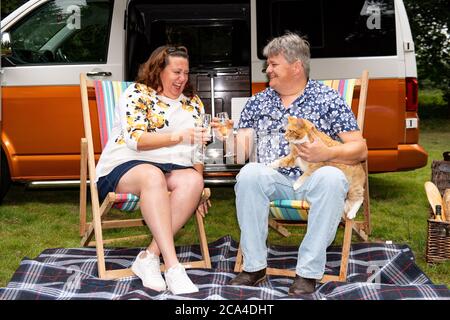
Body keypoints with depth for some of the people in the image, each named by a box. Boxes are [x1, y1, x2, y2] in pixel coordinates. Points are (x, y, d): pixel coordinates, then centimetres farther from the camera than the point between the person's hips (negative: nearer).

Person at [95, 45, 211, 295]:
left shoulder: (193, 103, 18)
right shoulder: (137, 94, 2)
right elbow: (136, 139, -13)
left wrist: (198, 186, 4)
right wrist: (178, 136, -25)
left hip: (172, 170, 4)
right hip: (124, 167, -4)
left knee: (193, 180, -30)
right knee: (152, 176, -39)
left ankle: (150, 256, -31)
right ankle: (172, 266, -43)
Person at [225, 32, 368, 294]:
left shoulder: (328, 99, 5)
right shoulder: (258, 102, 16)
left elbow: (360, 150, 0)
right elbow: (242, 150, 10)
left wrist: (327, 153, -17)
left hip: (314, 180, -2)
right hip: (274, 179, 2)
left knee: (331, 177, -35)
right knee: (249, 173, -29)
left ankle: (309, 271, -25)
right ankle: (254, 266, -20)